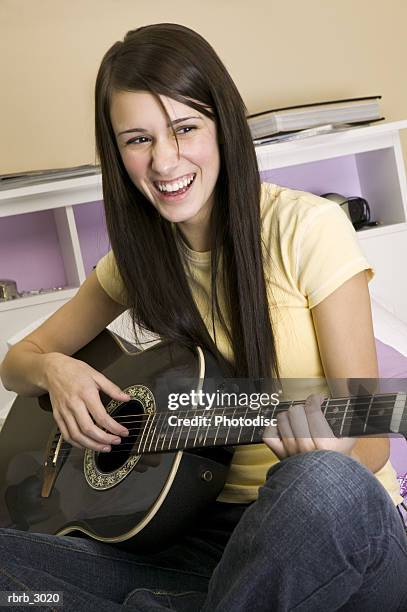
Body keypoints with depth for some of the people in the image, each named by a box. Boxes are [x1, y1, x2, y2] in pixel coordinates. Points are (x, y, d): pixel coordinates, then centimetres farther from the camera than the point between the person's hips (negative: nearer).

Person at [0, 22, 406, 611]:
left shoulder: (307, 229, -11)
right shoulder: (139, 255, 4)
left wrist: (324, 448, -34)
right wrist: (53, 369, -10)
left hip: (339, 529, -2)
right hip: (209, 529, 3)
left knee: (322, 484, -39)